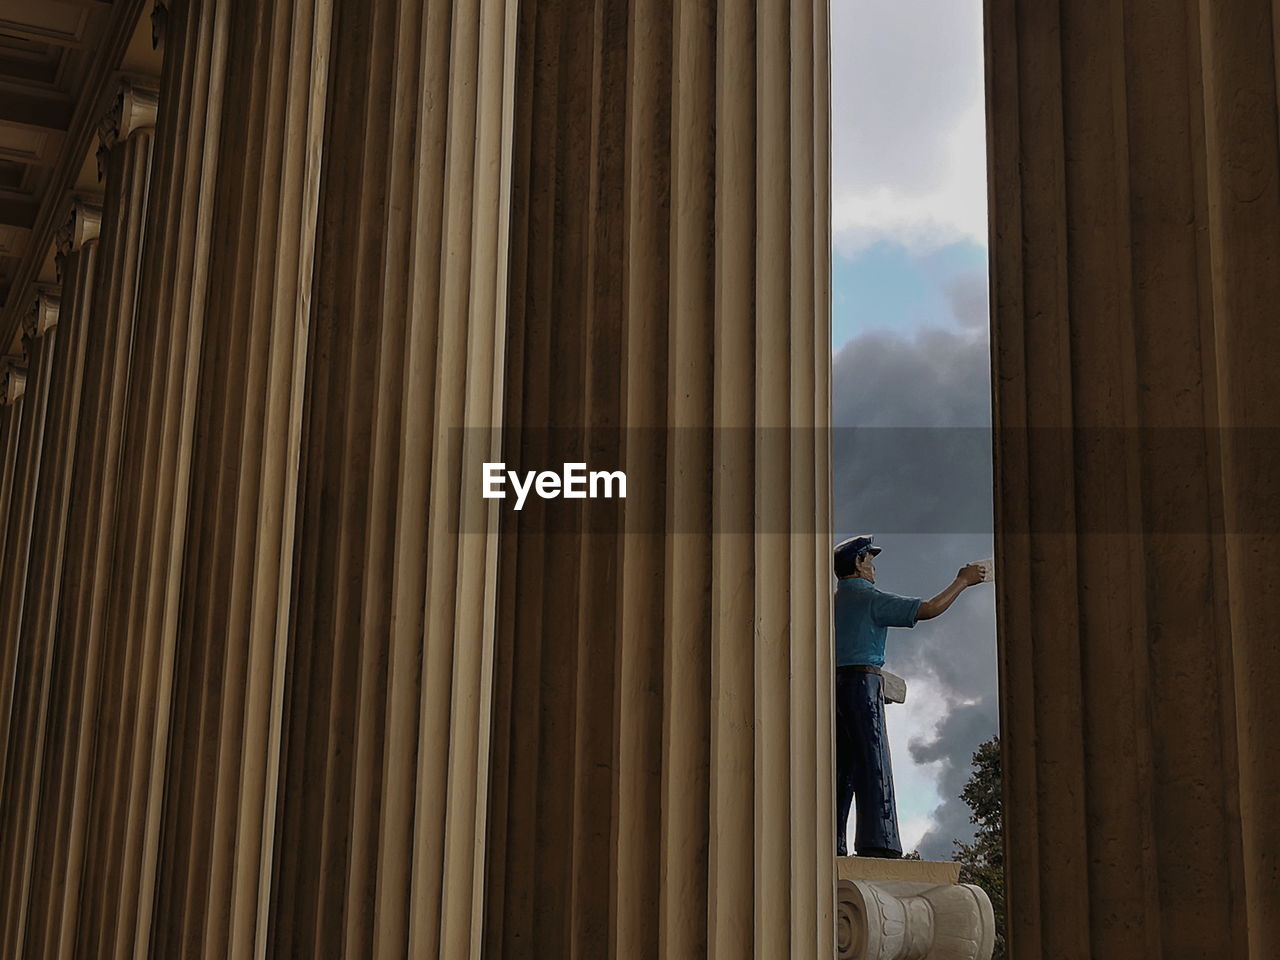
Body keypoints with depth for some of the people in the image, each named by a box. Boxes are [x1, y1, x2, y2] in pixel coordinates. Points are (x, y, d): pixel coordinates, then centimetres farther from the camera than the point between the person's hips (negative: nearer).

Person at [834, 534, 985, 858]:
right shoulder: (870, 597, -3)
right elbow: (929, 609, -7)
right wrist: (962, 581, 6)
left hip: (832, 684, 7)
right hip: (861, 681, -7)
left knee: (841, 770, 4)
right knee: (873, 766, -11)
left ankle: (829, 846, -4)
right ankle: (878, 844, -18)